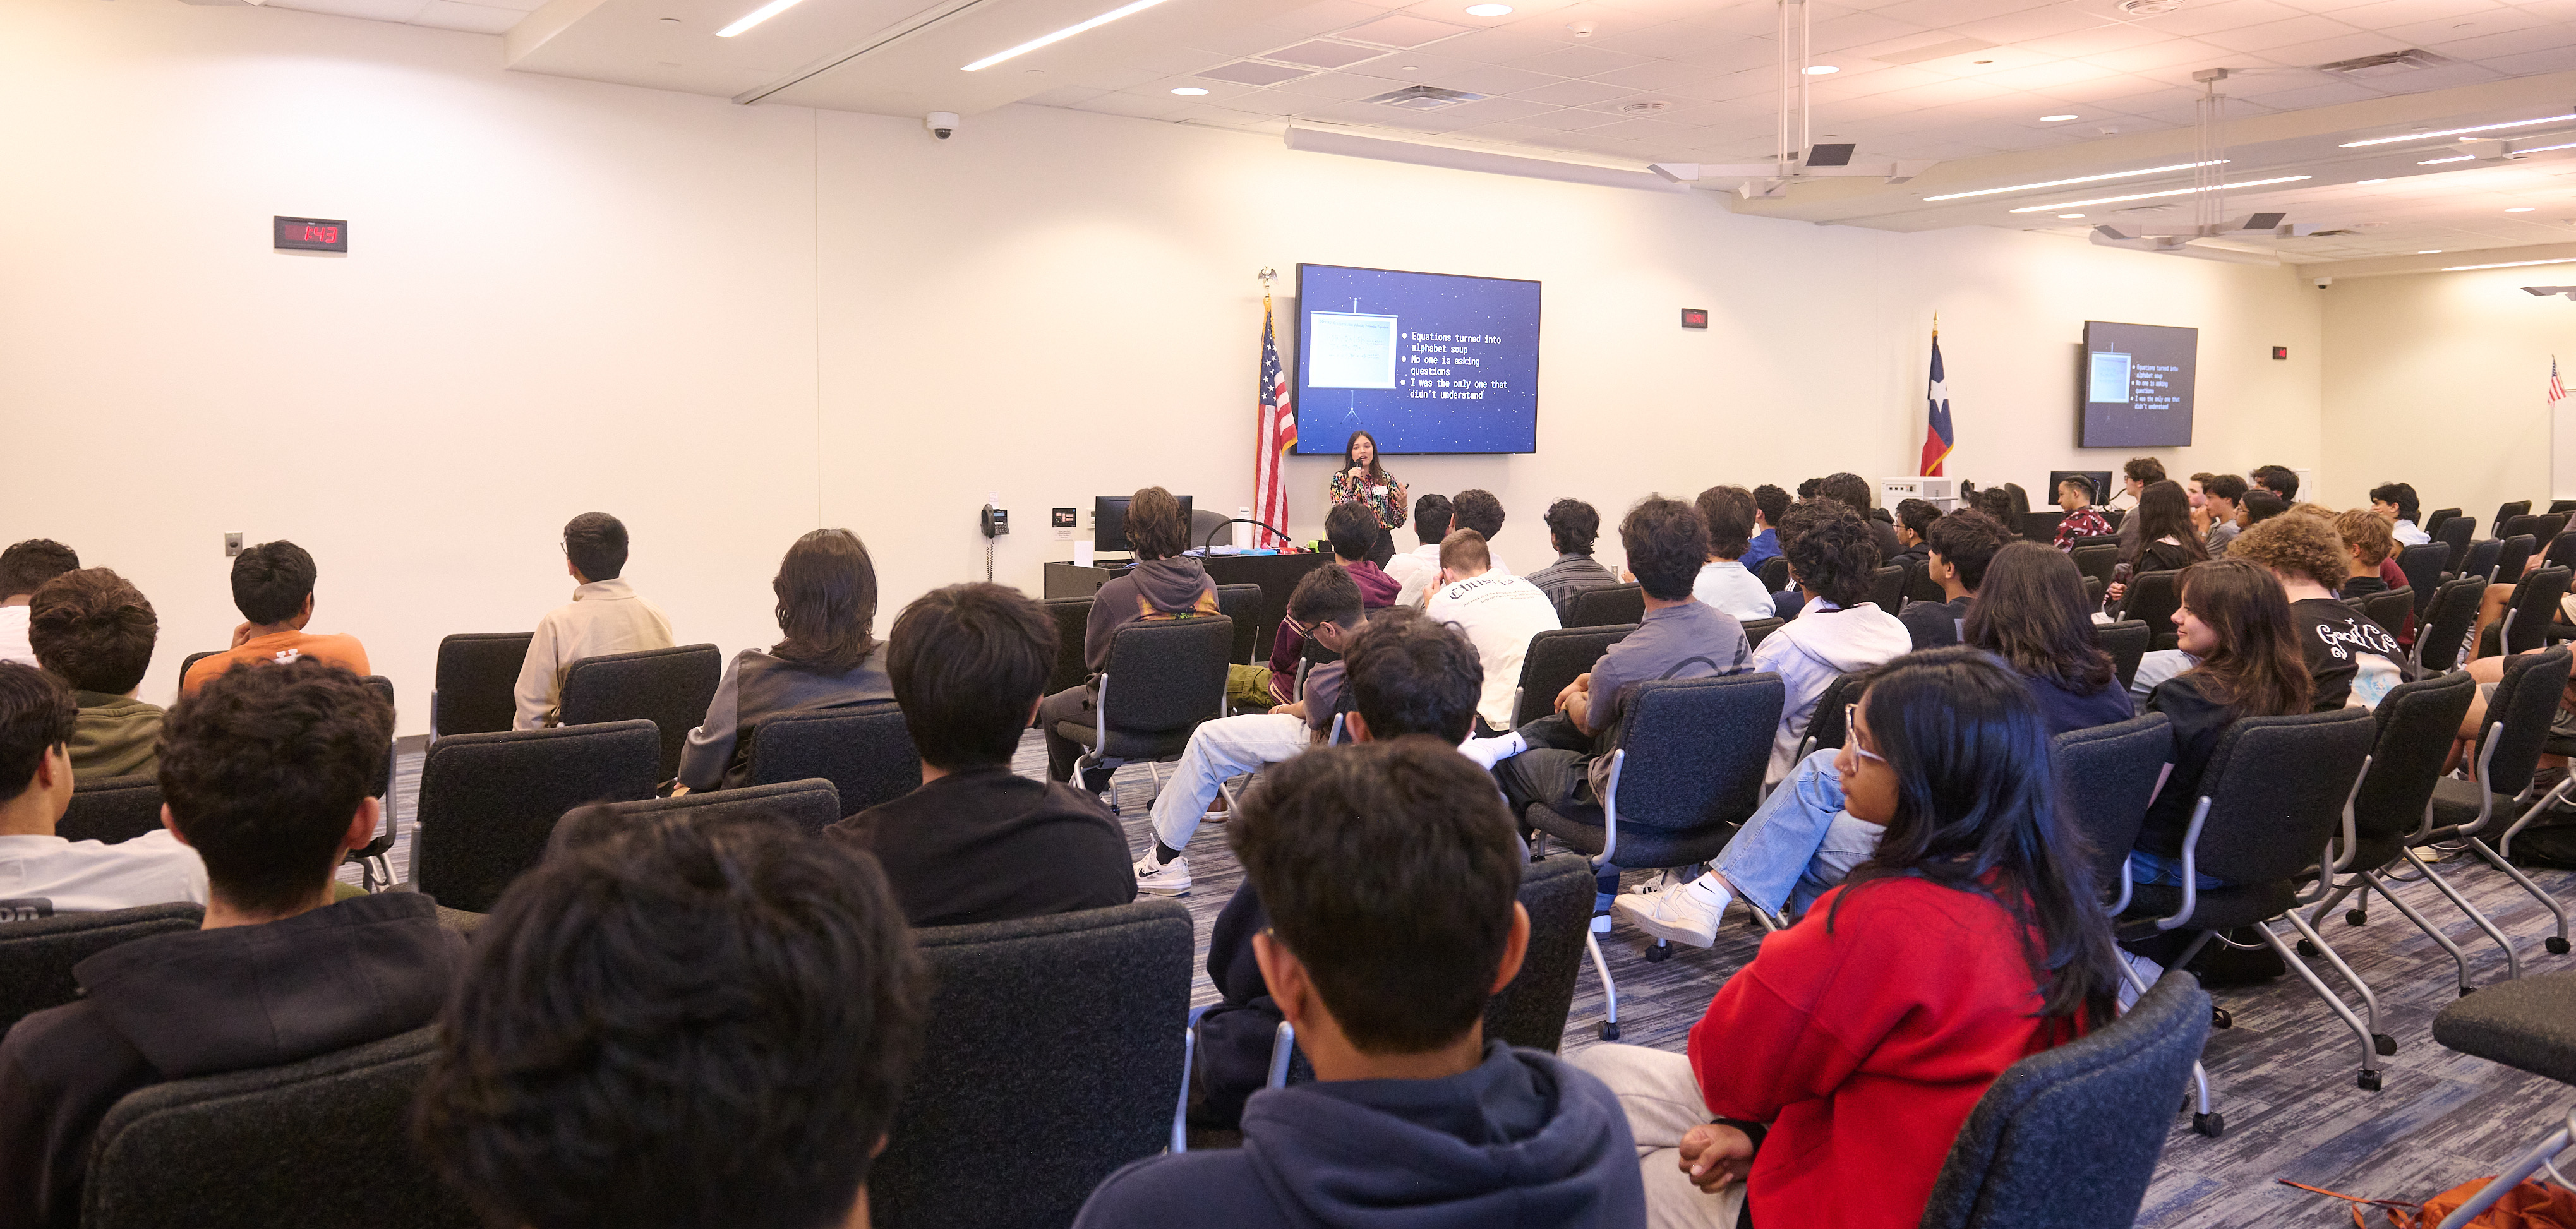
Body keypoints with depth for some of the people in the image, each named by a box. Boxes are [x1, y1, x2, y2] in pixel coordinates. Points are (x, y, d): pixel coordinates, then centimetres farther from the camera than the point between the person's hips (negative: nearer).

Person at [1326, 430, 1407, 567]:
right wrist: (1350, 484, -13)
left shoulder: (1388, 479, 9)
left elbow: (1398, 522, 10)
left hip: (1382, 545, 2)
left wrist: (1403, 503, -9)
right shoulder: (1340, 478, 6)